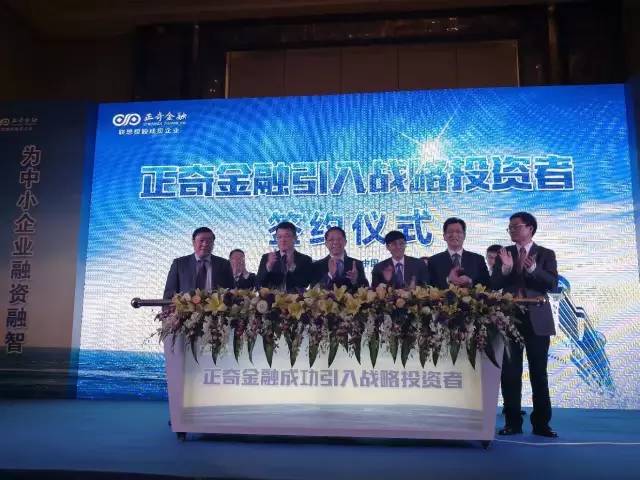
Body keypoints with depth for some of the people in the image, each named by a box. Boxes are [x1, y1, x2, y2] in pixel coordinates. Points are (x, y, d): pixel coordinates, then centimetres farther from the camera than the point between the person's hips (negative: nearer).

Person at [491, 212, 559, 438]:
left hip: (537, 320, -1)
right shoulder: (504, 253, 9)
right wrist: (506, 268, -18)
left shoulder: (546, 254, 5)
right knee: (510, 373, 2)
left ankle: (541, 423, 14)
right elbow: (494, 285, 0)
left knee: (539, 373, 5)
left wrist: (533, 269, -23)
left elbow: (553, 284, -8)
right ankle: (512, 422, 10)